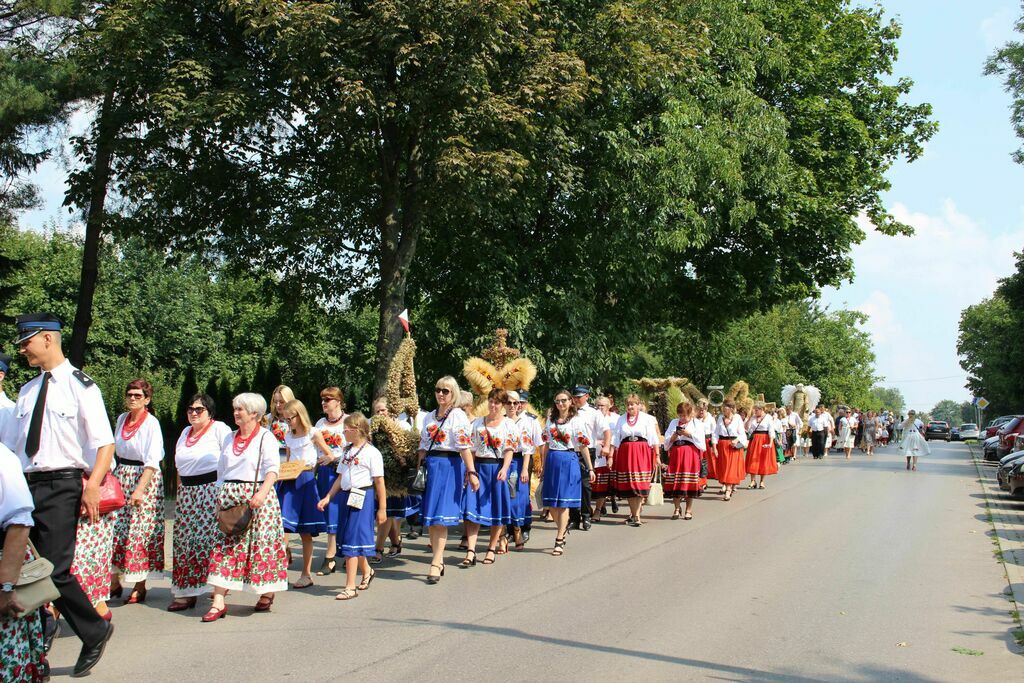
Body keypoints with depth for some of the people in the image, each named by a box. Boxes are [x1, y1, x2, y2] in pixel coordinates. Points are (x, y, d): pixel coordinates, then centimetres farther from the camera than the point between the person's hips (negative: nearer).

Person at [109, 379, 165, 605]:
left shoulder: (151, 423, -11)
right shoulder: (121, 419, 9)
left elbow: (152, 461, -18)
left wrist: (139, 489, -26)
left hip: (144, 478, -6)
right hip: (120, 477, 6)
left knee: (140, 532, -3)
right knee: (115, 527, 5)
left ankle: (140, 586, 6)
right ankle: (115, 580, 18)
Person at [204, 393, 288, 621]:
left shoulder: (266, 437, -3)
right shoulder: (229, 438, 17)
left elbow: (273, 469, -13)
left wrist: (262, 493, -26)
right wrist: (221, 497, 14)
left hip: (256, 497, -5)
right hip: (230, 497, 6)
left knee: (261, 544, 0)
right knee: (224, 546, -2)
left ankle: (267, 594, 20)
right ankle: (218, 602, -5)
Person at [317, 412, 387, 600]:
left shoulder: (372, 452, -9)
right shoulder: (346, 451, 14)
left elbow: (379, 482, -9)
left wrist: (381, 509, -10)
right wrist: (327, 498, 9)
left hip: (364, 498, -7)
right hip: (346, 497, 8)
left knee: (353, 541, -8)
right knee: (349, 539, 15)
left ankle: (350, 587, -4)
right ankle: (367, 571, 39)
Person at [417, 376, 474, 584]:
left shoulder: (458, 416, -5)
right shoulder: (430, 417, 15)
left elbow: (464, 446, -14)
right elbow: (423, 446, 17)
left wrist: (471, 472, -21)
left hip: (449, 465, -6)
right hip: (430, 465, 7)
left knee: (441, 516, -10)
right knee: (430, 517, 7)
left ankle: (435, 564, -10)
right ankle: (438, 559, 17)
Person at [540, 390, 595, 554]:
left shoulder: (577, 421, -1)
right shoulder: (551, 420, 13)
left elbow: (583, 446, -3)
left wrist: (590, 468, -5)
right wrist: (544, 465, 14)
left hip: (569, 461, -5)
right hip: (552, 461, 5)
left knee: (563, 502, -5)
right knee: (551, 502, 4)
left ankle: (559, 541, -1)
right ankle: (562, 531, 24)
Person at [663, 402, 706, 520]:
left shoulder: (697, 423, 7)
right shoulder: (674, 423, 15)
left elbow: (700, 439, -4)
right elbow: (667, 440, 10)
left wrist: (688, 434, -14)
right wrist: (674, 436, -10)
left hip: (691, 454, -2)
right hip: (676, 453, 2)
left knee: (690, 483, -2)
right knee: (675, 483, -2)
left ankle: (689, 510, 8)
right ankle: (677, 508, 11)